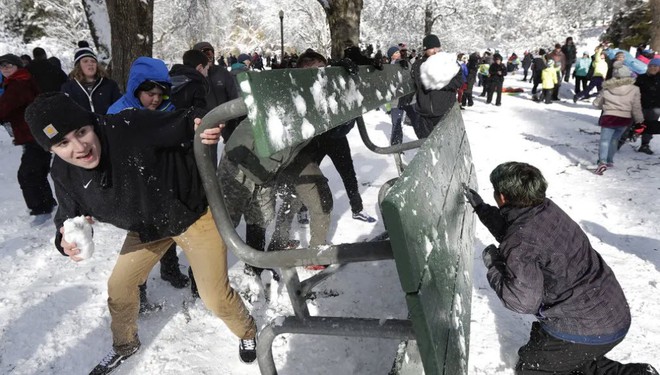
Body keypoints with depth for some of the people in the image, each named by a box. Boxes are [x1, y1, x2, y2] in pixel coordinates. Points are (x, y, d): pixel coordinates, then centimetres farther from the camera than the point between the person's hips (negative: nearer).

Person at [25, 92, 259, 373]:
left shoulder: (130, 127, -35)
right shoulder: (64, 174, -15)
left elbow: (179, 125, -26)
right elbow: (70, 215, -3)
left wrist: (201, 125, -51)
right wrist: (66, 240, -26)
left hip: (192, 212, -5)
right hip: (146, 227, 6)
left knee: (215, 297, -1)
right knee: (119, 287, 17)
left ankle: (248, 333, 34)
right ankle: (125, 344, 51)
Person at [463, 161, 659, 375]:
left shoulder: (520, 243, -27)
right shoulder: (548, 209, -1)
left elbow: (524, 302, -26)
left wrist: (493, 266, -13)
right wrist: (480, 208, 21)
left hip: (588, 328, -9)